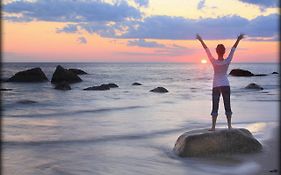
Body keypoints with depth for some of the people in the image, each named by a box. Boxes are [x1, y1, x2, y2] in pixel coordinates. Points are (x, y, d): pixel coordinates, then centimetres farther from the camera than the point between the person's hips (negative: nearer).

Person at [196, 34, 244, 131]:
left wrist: (201, 40, -2)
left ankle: (213, 126, -1)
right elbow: (233, 49, -2)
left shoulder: (214, 62, -14)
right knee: (227, 106, 7)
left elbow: (207, 50, -8)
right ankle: (229, 126, 7)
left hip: (216, 86, -1)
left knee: (215, 107, 1)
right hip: (226, 85, 1)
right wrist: (238, 39, 7)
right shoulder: (227, 61, -10)